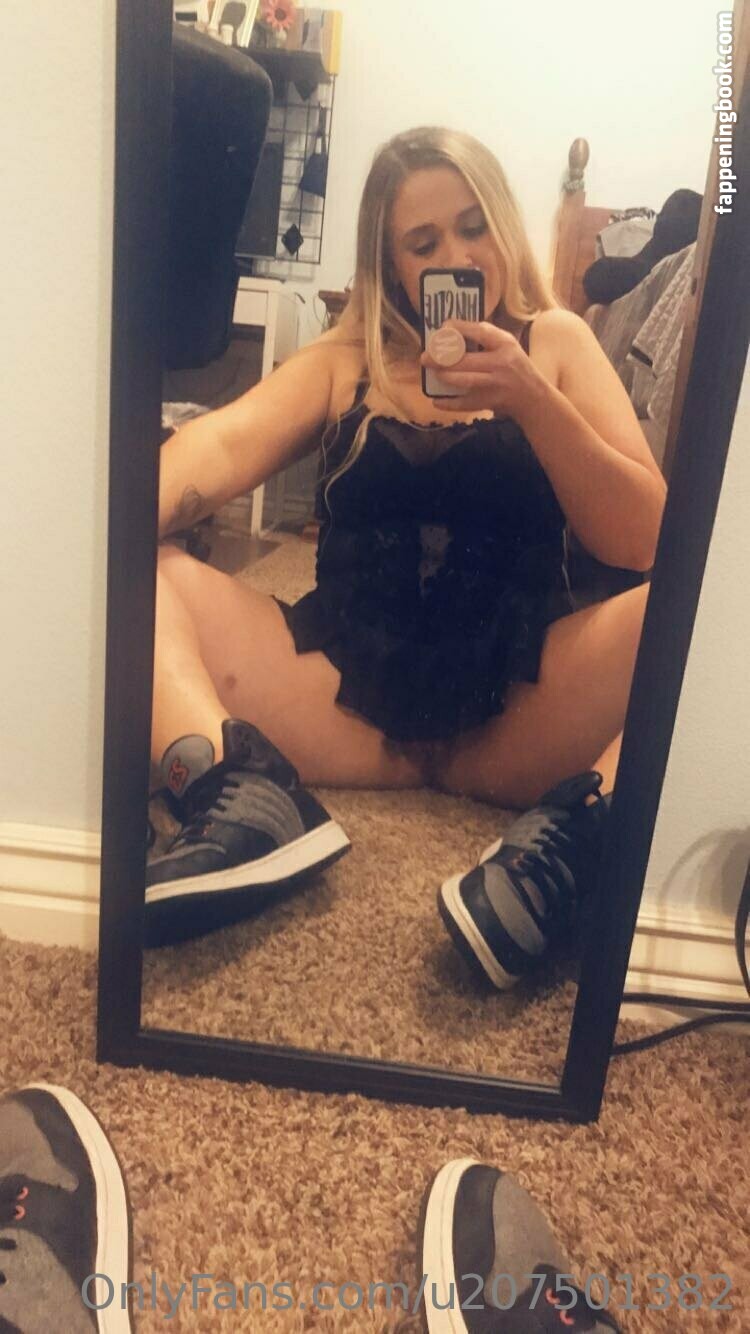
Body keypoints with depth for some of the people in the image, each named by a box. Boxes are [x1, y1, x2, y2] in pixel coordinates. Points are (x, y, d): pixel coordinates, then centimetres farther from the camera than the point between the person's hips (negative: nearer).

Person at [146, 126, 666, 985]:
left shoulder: (556, 343, 13)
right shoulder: (343, 362, 16)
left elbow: (645, 542, 2)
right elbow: (224, 442, -5)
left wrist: (530, 399, -10)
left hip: (514, 710, -1)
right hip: (346, 684, 2)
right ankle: (242, 785, -35)